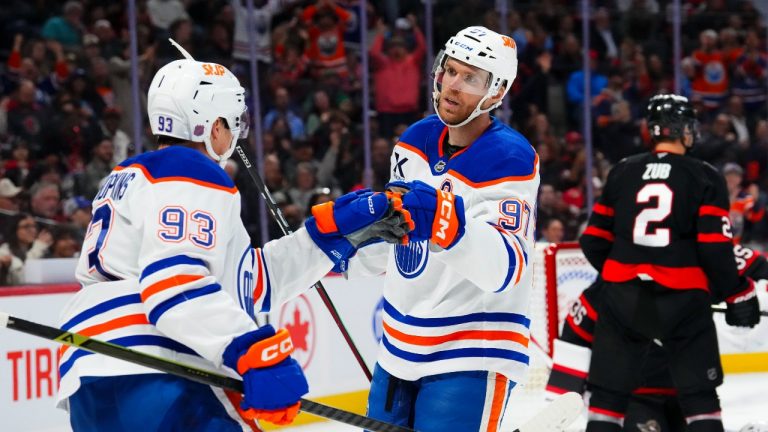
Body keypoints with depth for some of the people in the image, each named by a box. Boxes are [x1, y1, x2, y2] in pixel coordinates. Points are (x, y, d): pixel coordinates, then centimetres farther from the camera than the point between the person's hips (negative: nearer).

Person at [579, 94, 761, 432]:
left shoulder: (621, 173, 8)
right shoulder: (705, 178, -3)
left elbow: (594, 241, 10)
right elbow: (715, 248, -9)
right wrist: (738, 294, 2)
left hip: (623, 298, 2)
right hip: (683, 300, -2)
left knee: (609, 391, 7)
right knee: (698, 394, 7)